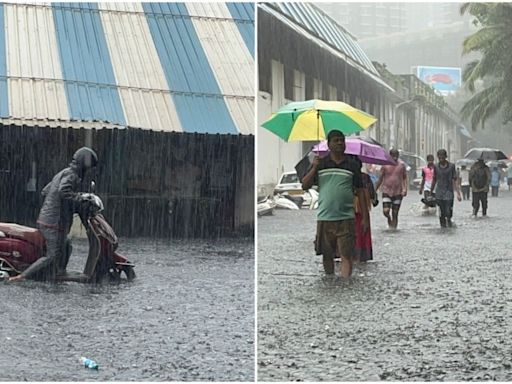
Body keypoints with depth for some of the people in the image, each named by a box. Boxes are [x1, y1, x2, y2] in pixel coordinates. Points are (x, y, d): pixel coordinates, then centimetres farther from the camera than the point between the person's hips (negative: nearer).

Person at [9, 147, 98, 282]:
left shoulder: (62, 173, 18)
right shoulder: (71, 174, -11)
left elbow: (45, 191, 23)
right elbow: (63, 191, -31)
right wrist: (80, 198, -21)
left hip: (44, 219, 10)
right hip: (55, 223, -10)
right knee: (53, 256, -8)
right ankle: (22, 277, -12)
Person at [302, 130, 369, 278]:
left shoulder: (352, 165, 6)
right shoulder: (320, 164, 6)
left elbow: (360, 192, 8)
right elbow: (305, 186, 1)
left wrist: (365, 217, 4)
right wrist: (314, 168, -12)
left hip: (346, 218, -1)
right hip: (324, 218, 1)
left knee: (346, 255, -7)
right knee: (327, 255, 9)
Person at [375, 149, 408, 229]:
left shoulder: (402, 164, 2)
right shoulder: (385, 165, 0)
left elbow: (405, 178, 6)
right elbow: (380, 178, 7)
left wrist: (405, 189, -9)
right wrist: (375, 190, 7)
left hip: (398, 192, 0)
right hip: (386, 191, 0)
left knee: (395, 213, 1)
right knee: (385, 211, -12)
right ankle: (389, 218, 22)